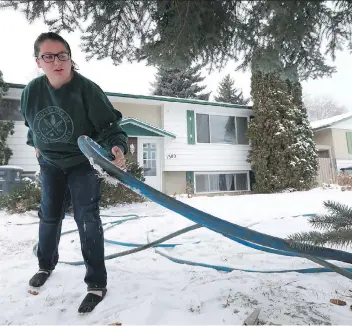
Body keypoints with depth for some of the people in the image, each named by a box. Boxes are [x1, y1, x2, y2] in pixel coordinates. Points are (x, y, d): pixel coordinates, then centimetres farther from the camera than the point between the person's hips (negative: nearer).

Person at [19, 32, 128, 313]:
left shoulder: (87, 89, -23)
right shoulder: (32, 91, -8)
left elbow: (110, 124, -27)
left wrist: (117, 147, -45)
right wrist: (35, 143, 19)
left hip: (84, 163, -5)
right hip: (50, 163, 5)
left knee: (87, 218, -9)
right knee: (49, 216, 18)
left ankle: (97, 283, 7)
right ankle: (46, 264, 46)